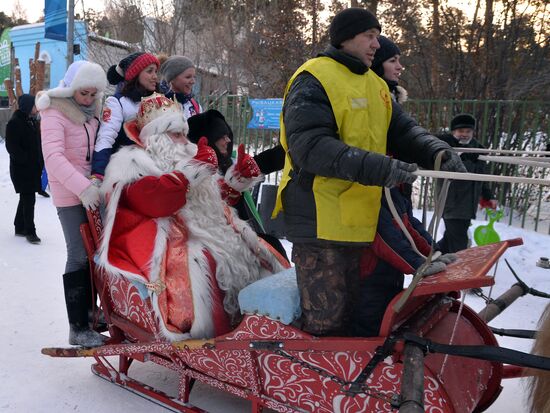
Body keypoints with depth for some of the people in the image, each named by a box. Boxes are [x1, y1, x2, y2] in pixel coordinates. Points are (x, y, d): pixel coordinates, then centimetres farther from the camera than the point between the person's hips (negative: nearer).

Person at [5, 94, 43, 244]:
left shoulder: (34, 122, 11)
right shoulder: (14, 123, -12)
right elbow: (12, 147, -16)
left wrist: (40, 162, 4)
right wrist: (27, 160, -18)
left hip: (34, 168, 8)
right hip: (21, 169, -8)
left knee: (26, 198, 15)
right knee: (29, 199, -6)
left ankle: (20, 227, 26)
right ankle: (30, 231, 3)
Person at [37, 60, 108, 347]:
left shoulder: (93, 110, 10)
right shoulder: (54, 113, -11)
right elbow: (53, 156, -23)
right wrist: (83, 188, -34)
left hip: (93, 191, 7)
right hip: (70, 195, -7)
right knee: (80, 256, -7)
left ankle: (90, 309, 27)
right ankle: (78, 328, 2)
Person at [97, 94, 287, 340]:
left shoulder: (187, 156, 23)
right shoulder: (132, 161, 1)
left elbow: (216, 197, 30)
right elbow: (153, 201, -19)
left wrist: (237, 177, 12)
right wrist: (193, 170, -19)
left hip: (208, 232, 8)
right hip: (167, 241, -8)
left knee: (250, 252, -4)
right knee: (201, 264, -32)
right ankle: (206, 337, -24)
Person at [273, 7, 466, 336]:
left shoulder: (376, 86, 18)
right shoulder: (313, 80, -9)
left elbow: (403, 130, 14)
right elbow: (309, 146, -23)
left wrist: (437, 151, -7)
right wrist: (378, 168, -30)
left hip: (359, 219, 9)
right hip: (320, 219, -8)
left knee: (347, 313, 20)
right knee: (325, 324, -2)